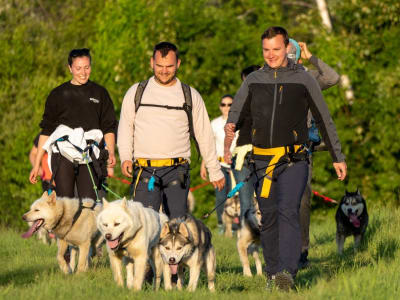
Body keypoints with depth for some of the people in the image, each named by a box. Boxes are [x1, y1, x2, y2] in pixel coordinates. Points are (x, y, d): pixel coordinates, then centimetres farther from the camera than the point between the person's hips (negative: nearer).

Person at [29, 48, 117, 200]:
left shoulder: (99, 93, 12)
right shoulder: (58, 95, 10)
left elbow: (108, 128, 12)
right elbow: (46, 131, 13)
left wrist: (110, 152, -6)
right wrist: (37, 164, 8)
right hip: (62, 157, 0)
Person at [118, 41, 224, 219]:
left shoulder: (190, 96, 11)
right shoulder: (136, 92, 10)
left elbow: (204, 135, 16)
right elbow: (125, 128, 15)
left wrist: (215, 171, 16)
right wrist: (125, 157, -1)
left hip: (177, 171, 1)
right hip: (145, 171, -1)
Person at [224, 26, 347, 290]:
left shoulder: (304, 80, 4)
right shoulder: (254, 81, 11)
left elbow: (324, 120, 10)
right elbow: (236, 113, 9)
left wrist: (338, 157, 11)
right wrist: (230, 129, -17)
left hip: (294, 161, -3)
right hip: (263, 160, 4)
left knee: (288, 211, -20)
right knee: (268, 218, 6)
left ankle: (287, 273, -32)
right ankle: (273, 274, 18)